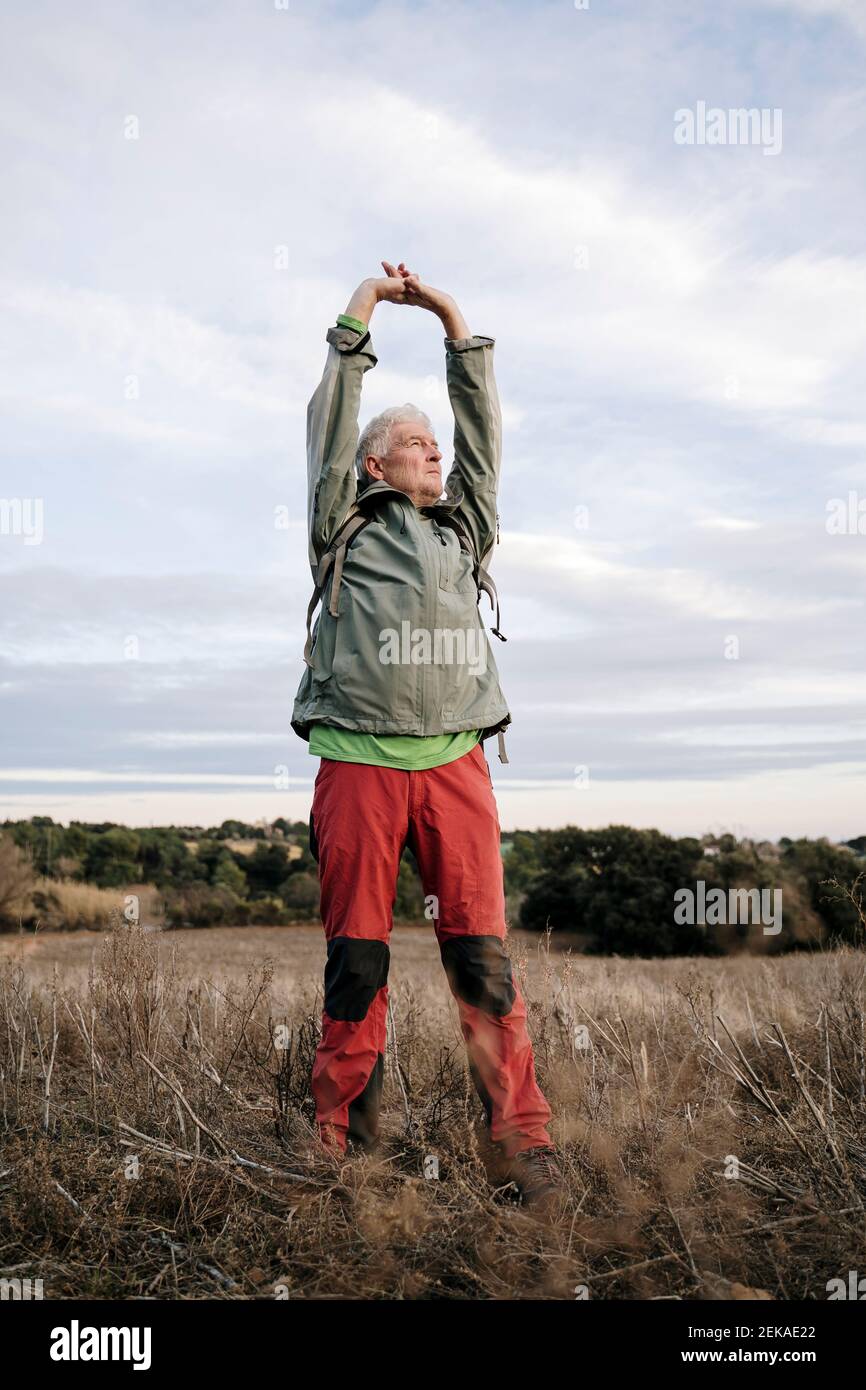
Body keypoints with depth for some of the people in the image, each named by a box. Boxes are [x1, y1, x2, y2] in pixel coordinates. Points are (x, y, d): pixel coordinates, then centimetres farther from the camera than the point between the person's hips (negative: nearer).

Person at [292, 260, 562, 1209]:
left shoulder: (464, 531, 24)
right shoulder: (347, 528, 15)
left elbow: (483, 431, 23)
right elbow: (328, 426, 11)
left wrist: (456, 327, 25)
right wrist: (357, 320, 16)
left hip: (455, 765, 2)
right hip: (358, 764, -2)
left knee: (482, 954, -1)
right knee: (356, 958, 2)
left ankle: (521, 1133, 6)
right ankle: (342, 1133, 14)